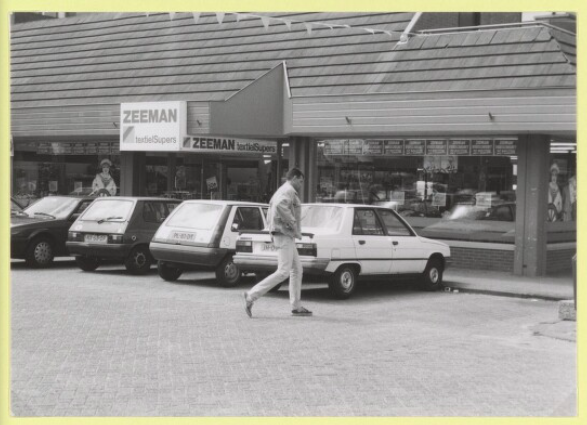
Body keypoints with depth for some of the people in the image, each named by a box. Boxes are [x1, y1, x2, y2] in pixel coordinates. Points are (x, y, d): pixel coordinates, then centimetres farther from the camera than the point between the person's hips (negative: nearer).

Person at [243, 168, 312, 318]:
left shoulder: (280, 191, 21)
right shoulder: (289, 191, -10)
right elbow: (281, 206, -31)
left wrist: (272, 233, 23)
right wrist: (293, 225, -24)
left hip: (280, 234, 11)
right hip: (285, 234, -11)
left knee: (297, 270, 12)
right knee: (283, 272, -13)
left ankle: (296, 306, 12)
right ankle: (251, 295, -16)